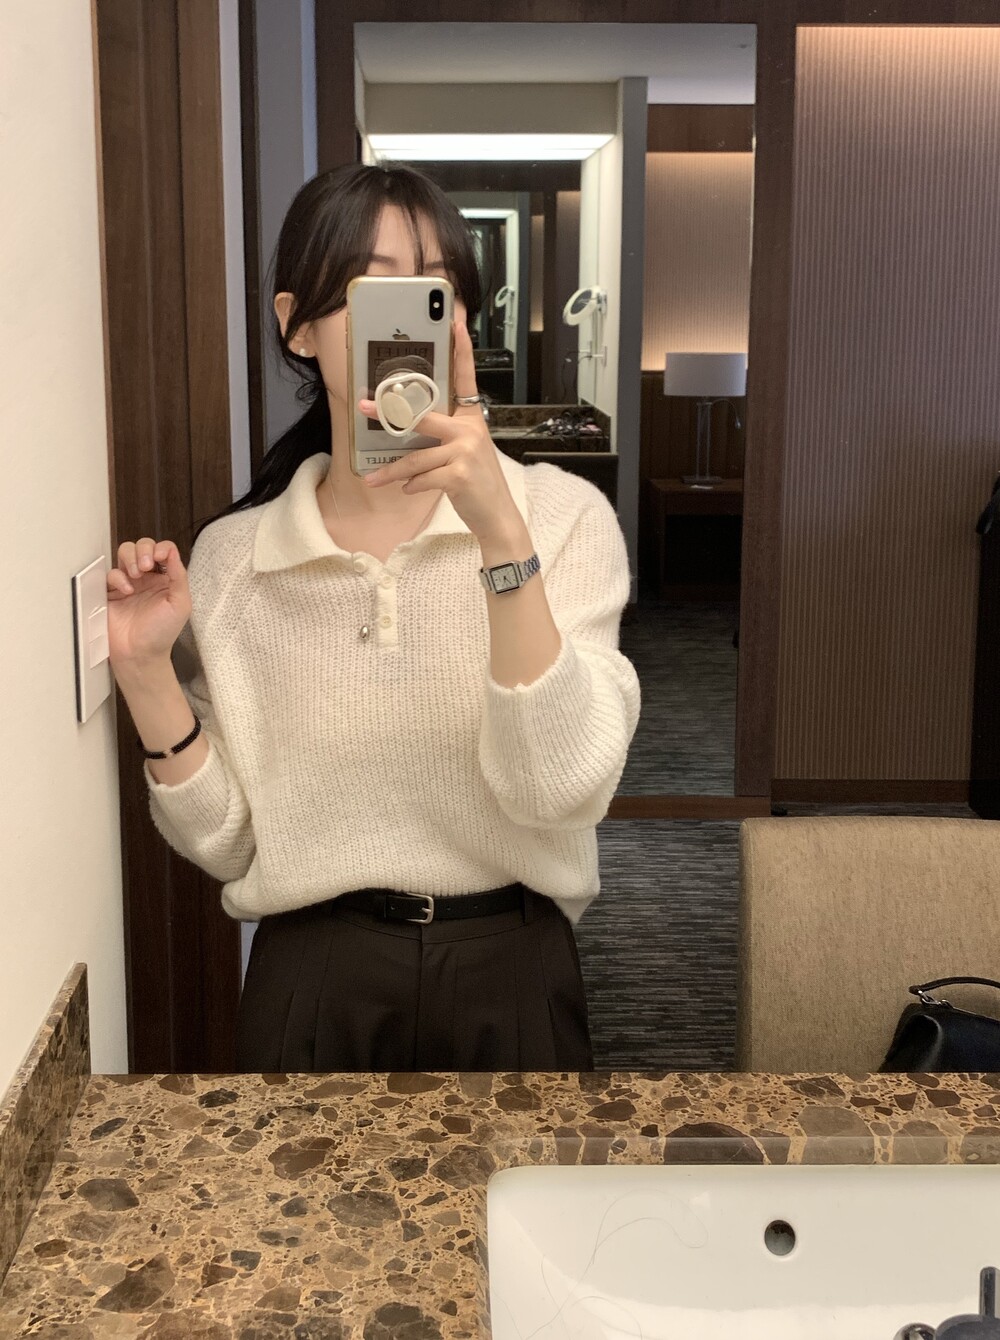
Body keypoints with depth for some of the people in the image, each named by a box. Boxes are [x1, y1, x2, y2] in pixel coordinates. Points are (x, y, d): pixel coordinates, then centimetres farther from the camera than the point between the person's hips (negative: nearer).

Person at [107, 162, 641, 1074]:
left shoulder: (561, 514, -9)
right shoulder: (233, 557, -4)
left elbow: (563, 791, -21)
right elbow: (228, 843, 0)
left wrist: (501, 532, -29)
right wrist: (147, 674, -14)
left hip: (511, 975, 0)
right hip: (313, 986, 1)